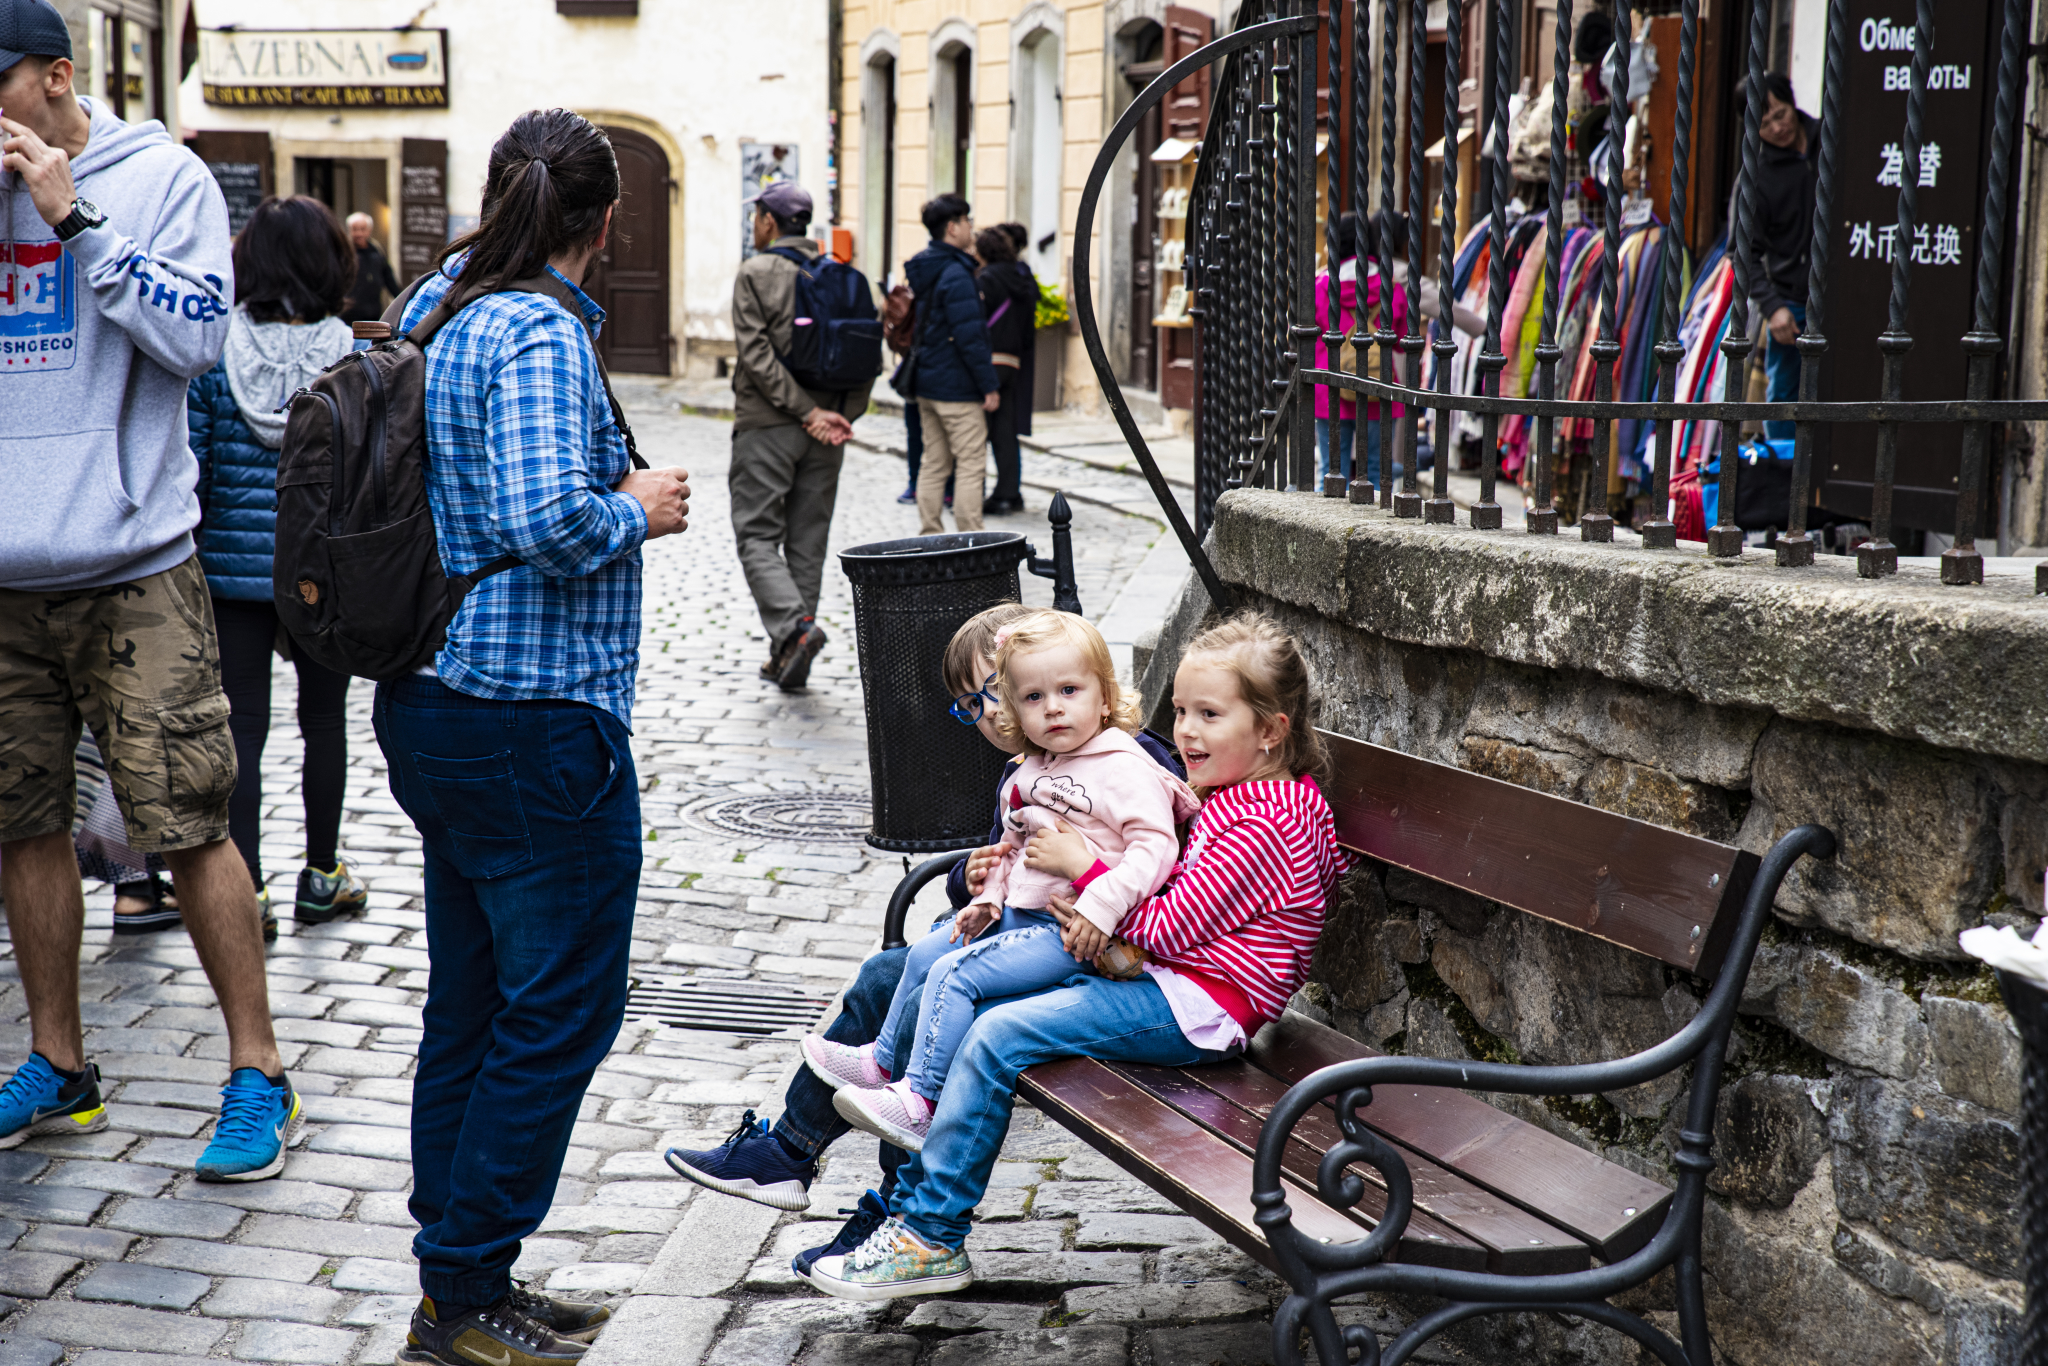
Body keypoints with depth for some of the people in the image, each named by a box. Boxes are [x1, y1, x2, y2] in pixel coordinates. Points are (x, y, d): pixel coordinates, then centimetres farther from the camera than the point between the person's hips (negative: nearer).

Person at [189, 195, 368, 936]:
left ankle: (248, 894, 3)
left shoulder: (214, 355, -6)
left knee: (242, 729, 4)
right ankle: (321, 877, 26)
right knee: (323, 719, 15)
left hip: (234, 568, 0)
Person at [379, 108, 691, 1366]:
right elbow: (546, 518, -29)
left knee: (473, 1002, 16)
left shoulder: (436, 308, 10)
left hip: (434, 706, 10)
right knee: (565, 1005, 1)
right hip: (537, 721, -10)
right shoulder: (540, 334, -18)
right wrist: (639, 513, -10)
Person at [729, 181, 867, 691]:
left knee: (757, 535, 0)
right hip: (824, 435, 5)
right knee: (808, 540, 10)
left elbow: (757, 354, -15)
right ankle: (789, 659, 12)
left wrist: (809, 413, -15)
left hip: (767, 426, -5)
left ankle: (794, 626, -22)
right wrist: (845, 414, -1)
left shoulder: (755, 273, -5)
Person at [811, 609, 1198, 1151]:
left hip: (1070, 932, -9)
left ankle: (919, 1102, -14)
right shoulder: (1032, 771, 13)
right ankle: (883, 1060, 30)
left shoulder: (1125, 769, -14)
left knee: (953, 975, -18)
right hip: (1017, 917, 9)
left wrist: (1100, 906, -30)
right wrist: (989, 896, 8)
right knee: (925, 954, 13)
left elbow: (1155, 847, -23)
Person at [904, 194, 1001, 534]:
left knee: (934, 463, 13)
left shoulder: (923, 270, 12)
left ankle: (928, 537, 15)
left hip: (927, 384, 9)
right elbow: (969, 336, -20)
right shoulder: (955, 274, -17)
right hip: (957, 388, -9)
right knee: (971, 466, -4)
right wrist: (989, 385, -15)